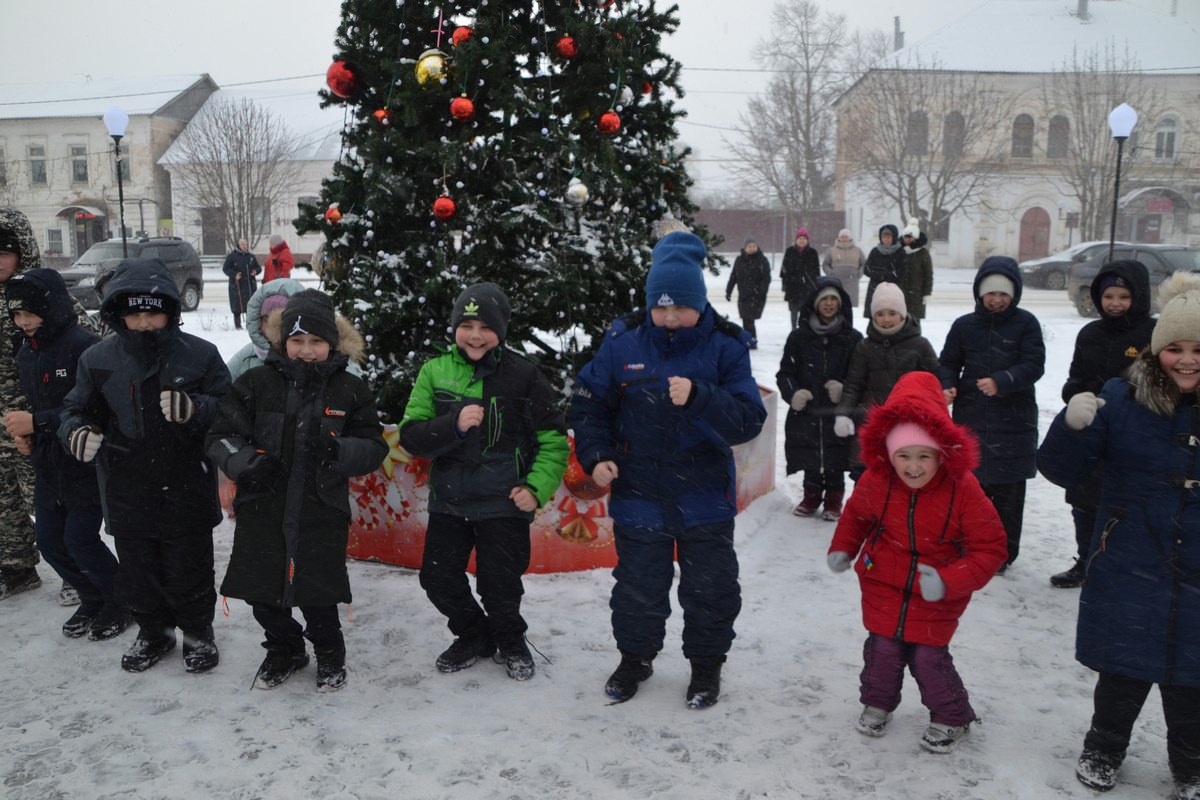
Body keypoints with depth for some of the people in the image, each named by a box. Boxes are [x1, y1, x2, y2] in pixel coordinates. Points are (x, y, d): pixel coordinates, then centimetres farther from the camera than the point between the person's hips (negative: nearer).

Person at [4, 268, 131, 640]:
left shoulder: (85, 347, -19)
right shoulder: (26, 353, 8)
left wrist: (37, 422, -24)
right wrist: (24, 430, 1)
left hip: (88, 465, -8)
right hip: (49, 467, 8)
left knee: (80, 540, -4)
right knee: (49, 541, 12)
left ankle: (121, 602, 19)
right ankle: (93, 600, 33)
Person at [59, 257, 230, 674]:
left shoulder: (199, 354, -10)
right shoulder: (98, 359, -3)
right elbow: (77, 409, 7)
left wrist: (194, 408, -27)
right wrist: (76, 431, -16)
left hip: (186, 494, -2)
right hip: (127, 495, 3)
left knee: (188, 574, 11)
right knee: (136, 574, 17)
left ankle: (198, 632, 37)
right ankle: (154, 631, 42)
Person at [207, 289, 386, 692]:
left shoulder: (350, 390, -2)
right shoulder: (256, 382, -1)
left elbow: (374, 448, 0)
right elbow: (220, 437, 1)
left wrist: (338, 450, -20)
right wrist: (247, 462, -19)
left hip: (321, 513, -2)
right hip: (262, 511, 2)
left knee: (317, 593, 4)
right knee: (262, 592, 13)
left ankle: (329, 653, 35)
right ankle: (284, 650, 42)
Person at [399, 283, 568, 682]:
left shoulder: (524, 375, -9)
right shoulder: (435, 371, -2)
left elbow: (553, 440, -3)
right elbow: (410, 435, -7)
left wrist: (537, 488, -13)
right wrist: (454, 424, -23)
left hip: (504, 503, -3)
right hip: (448, 500, 3)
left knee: (499, 585, 6)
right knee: (438, 579, 11)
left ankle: (511, 641, 38)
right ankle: (474, 635, 39)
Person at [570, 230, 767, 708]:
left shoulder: (725, 346, -11)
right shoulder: (623, 342, -7)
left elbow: (748, 421, -17)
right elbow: (589, 404, 3)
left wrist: (698, 398, -33)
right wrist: (595, 456, -9)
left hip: (705, 501, -1)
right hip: (638, 495, 1)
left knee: (709, 589, 14)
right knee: (638, 588, 16)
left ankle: (706, 664, 38)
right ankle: (635, 656, 41)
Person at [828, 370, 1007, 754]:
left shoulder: (963, 490, -22)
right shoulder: (875, 481, -13)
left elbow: (990, 548, -16)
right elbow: (856, 514, 11)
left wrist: (948, 581, -25)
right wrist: (842, 549, 8)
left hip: (935, 597, -2)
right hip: (883, 587, 3)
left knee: (928, 657, 1)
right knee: (881, 650, 6)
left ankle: (952, 718, 27)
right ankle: (877, 704, 34)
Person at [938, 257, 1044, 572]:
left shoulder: (1026, 324, -1)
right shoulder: (964, 325, 5)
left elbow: (1034, 365, -8)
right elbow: (949, 363, 11)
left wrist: (1001, 382, -24)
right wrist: (947, 386, -10)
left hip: (1014, 422, -2)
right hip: (970, 419, 2)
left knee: (1008, 492, 4)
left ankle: (1003, 552, 18)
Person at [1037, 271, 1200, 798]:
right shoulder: (1120, 400, -9)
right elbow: (1061, 471, -8)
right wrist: (1072, 425, -26)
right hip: (1129, 573, -1)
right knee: (1122, 675, 12)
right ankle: (1102, 752, 37)